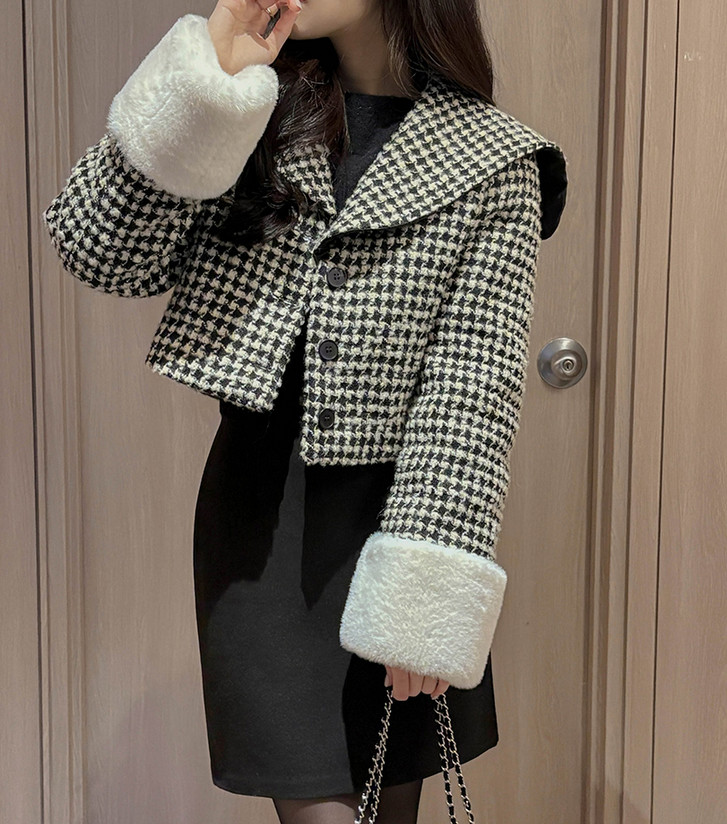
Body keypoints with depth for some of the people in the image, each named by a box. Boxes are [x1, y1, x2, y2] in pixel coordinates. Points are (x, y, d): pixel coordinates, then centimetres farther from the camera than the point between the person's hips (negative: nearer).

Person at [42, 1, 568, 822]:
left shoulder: (491, 163, -5)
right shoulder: (265, 114, 4)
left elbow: (471, 394, -10)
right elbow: (103, 251, -5)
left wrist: (425, 598, -15)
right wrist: (205, 84, -13)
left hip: (391, 515, -1)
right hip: (258, 513, 1)